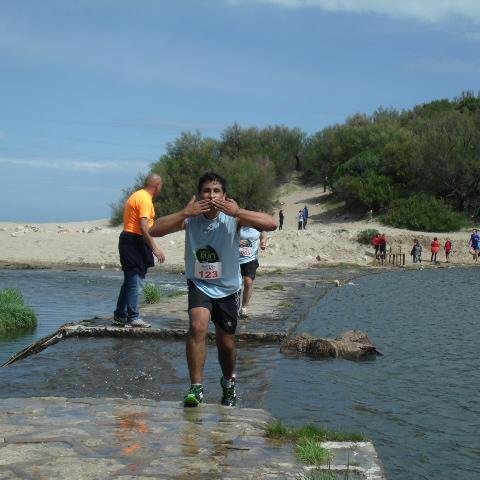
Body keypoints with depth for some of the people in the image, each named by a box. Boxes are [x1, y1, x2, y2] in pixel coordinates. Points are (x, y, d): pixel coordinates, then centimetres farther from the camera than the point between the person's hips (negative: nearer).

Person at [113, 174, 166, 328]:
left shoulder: (136, 196, 17)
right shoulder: (145, 199, -14)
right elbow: (144, 227, -23)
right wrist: (155, 248, -24)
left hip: (127, 240, 10)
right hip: (135, 242, -10)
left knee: (130, 280, 15)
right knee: (136, 281, -6)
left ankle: (120, 316, 20)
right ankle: (133, 318, -2)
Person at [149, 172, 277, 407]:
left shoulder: (233, 218, -17)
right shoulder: (190, 218, -14)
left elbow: (271, 224, -30)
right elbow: (154, 230, -23)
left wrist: (238, 212, -37)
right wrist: (184, 213, -30)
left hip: (228, 288, 1)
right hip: (199, 285, -1)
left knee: (227, 344, 12)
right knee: (198, 326, -28)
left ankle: (228, 382, 42)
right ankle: (196, 388, -20)